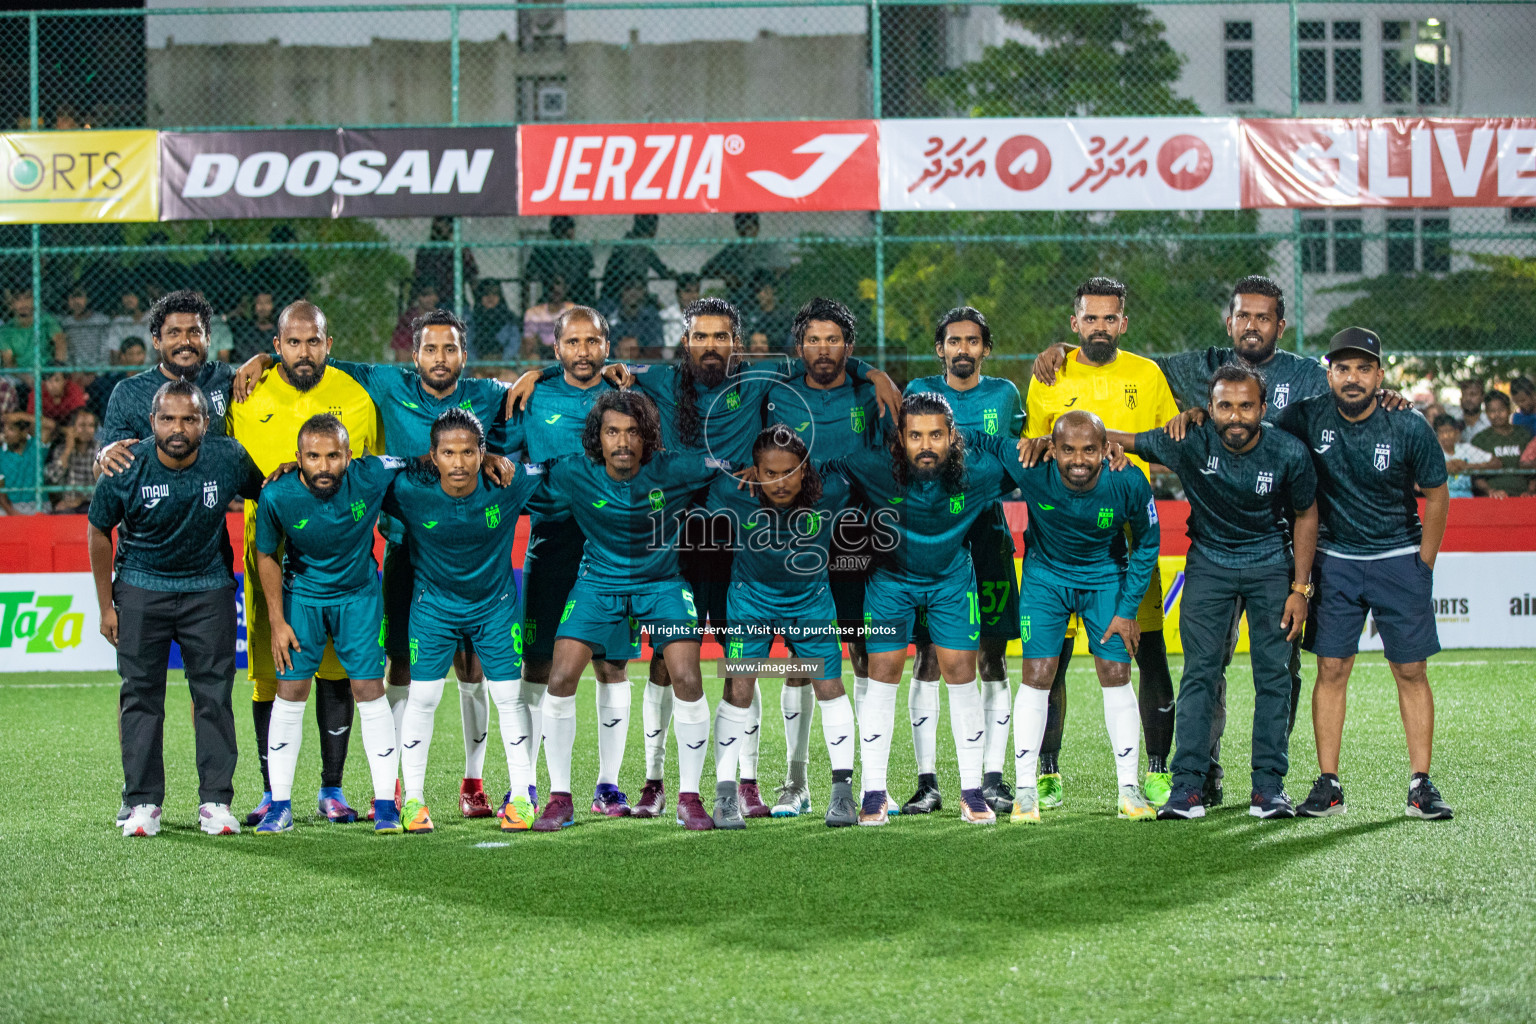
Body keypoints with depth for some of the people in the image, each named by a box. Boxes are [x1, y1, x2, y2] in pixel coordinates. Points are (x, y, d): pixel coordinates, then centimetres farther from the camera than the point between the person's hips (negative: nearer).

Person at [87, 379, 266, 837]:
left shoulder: (228, 458, -14)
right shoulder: (126, 469, -15)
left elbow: (265, 495, 9)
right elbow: (99, 532, 0)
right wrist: (106, 606, 1)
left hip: (208, 587, 0)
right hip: (141, 587, 0)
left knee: (214, 693, -1)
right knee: (141, 693, -1)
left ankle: (215, 801, 4)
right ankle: (143, 803, 4)